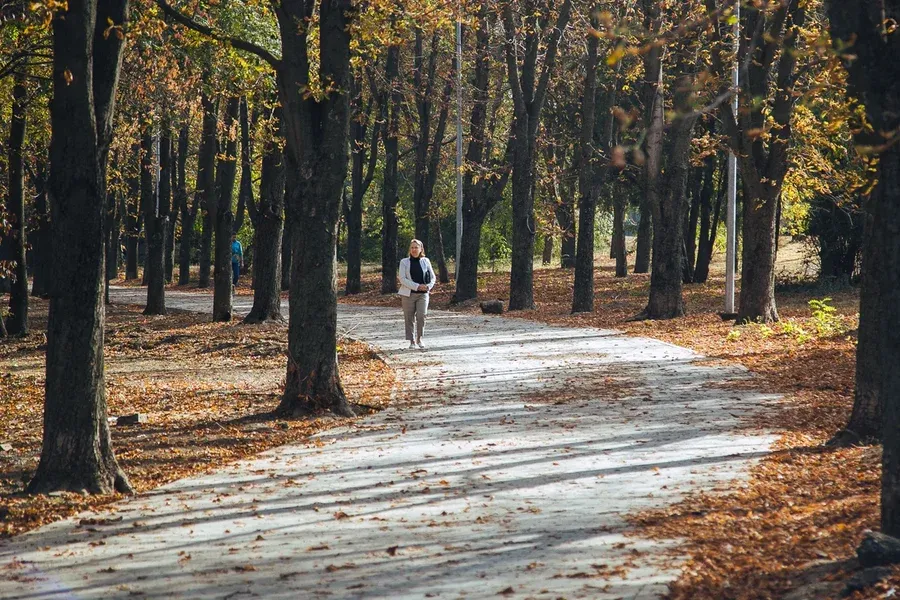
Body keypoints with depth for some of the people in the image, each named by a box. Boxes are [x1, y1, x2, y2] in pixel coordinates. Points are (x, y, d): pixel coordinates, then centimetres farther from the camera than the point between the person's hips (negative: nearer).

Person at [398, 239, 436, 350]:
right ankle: (412, 341, 12)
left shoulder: (425, 261, 8)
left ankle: (419, 339, 3)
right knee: (409, 318, 1)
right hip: (408, 294, -1)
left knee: (421, 316, -13)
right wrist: (417, 286, -15)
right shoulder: (404, 262, 2)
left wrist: (428, 286, -7)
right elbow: (402, 279, -7)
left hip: (423, 294, 1)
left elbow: (432, 277, 13)